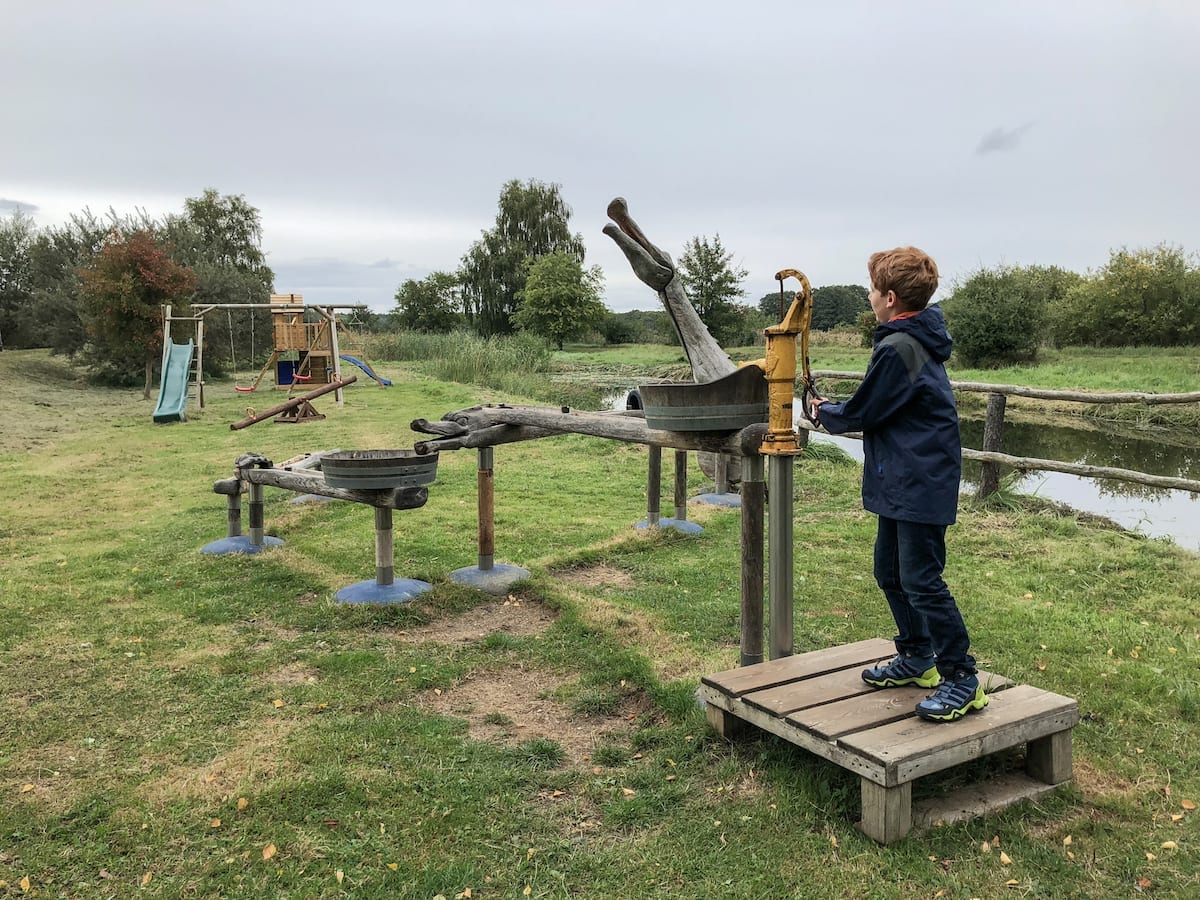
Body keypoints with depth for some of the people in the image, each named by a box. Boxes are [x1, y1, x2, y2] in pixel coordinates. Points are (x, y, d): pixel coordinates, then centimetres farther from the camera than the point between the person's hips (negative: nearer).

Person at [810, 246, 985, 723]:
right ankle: (917, 657, 30)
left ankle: (962, 679, 3)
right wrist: (835, 410, 10)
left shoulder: (897, 349, -20)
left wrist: (824, 413, 5)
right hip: (903, 482, 11)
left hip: (921, 484, -11)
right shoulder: (919, 340, 12)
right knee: (890, 573, 18)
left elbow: (861, 414, -14)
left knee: (921, 581, -6)